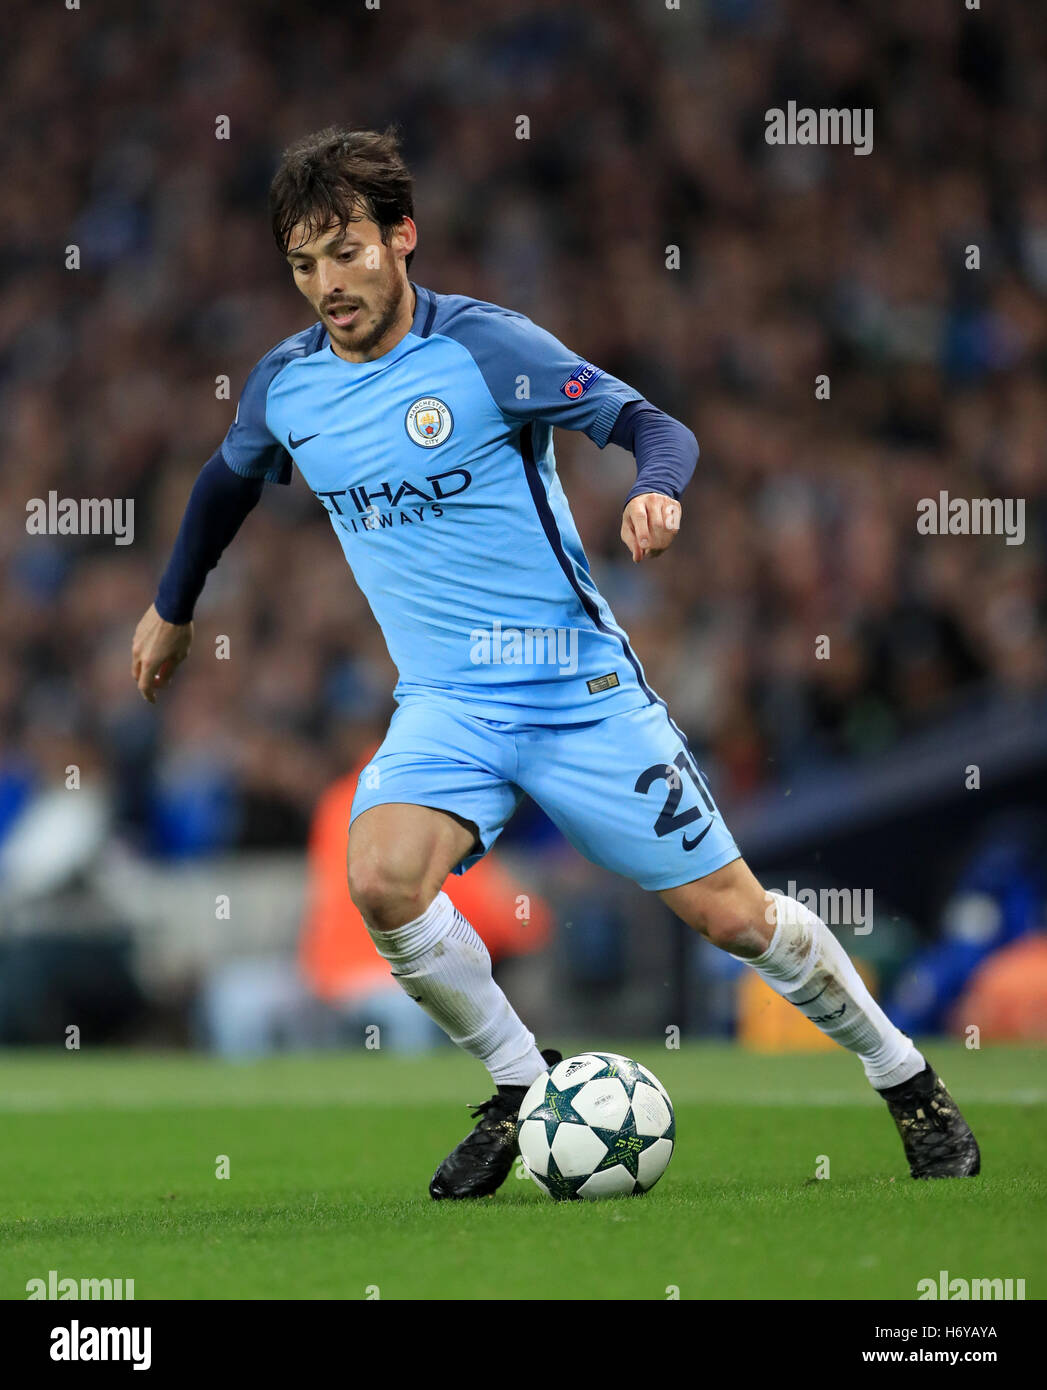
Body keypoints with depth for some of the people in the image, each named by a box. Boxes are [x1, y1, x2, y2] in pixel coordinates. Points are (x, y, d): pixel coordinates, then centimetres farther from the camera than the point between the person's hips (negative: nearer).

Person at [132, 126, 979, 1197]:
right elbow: (228, 481, 24)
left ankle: (906, 1079, 22)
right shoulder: (286, 384, 2)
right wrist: (171, 608, 34)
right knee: (380, 879, -26)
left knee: (731, 914, -2)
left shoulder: (482, 345, -12)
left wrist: (654, 492, -33)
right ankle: (521, 1086, -4)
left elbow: (653, 425, -11)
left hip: (579, 686, -3)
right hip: (445, 704, 3)